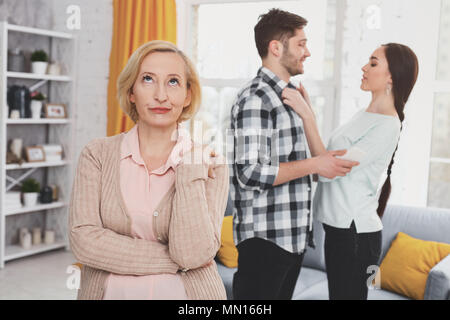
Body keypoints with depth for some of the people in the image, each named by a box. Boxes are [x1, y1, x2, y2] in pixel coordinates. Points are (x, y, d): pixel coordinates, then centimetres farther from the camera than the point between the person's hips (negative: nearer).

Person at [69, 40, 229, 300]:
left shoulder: (208, 162, -8)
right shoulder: (98, 154, -5)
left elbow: (195, 254, -19)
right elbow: (83, 240, -15)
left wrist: (190, 165, -19)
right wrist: (173, 261, -17)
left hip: (186, 291, 0)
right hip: (110, 290, 1)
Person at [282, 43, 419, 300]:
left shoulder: (387, 126, -17)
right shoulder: (365, 115, 13)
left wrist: (307, 115, -22)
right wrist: (309, 112, 8)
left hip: (356, 232, -9)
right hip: (339, 227, 9)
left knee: (347, 294, 1)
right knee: (337, 293, 17)